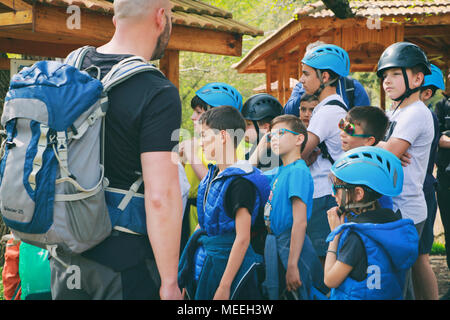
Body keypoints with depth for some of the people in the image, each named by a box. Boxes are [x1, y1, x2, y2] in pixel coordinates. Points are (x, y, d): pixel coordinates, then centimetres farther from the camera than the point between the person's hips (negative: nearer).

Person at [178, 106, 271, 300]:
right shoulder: (213, 174, 8)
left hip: (228, 262, -8)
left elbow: (242, 239, -20)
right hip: (203, 261, 8)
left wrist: (224, 287, -22)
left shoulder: (240, 182, -18)